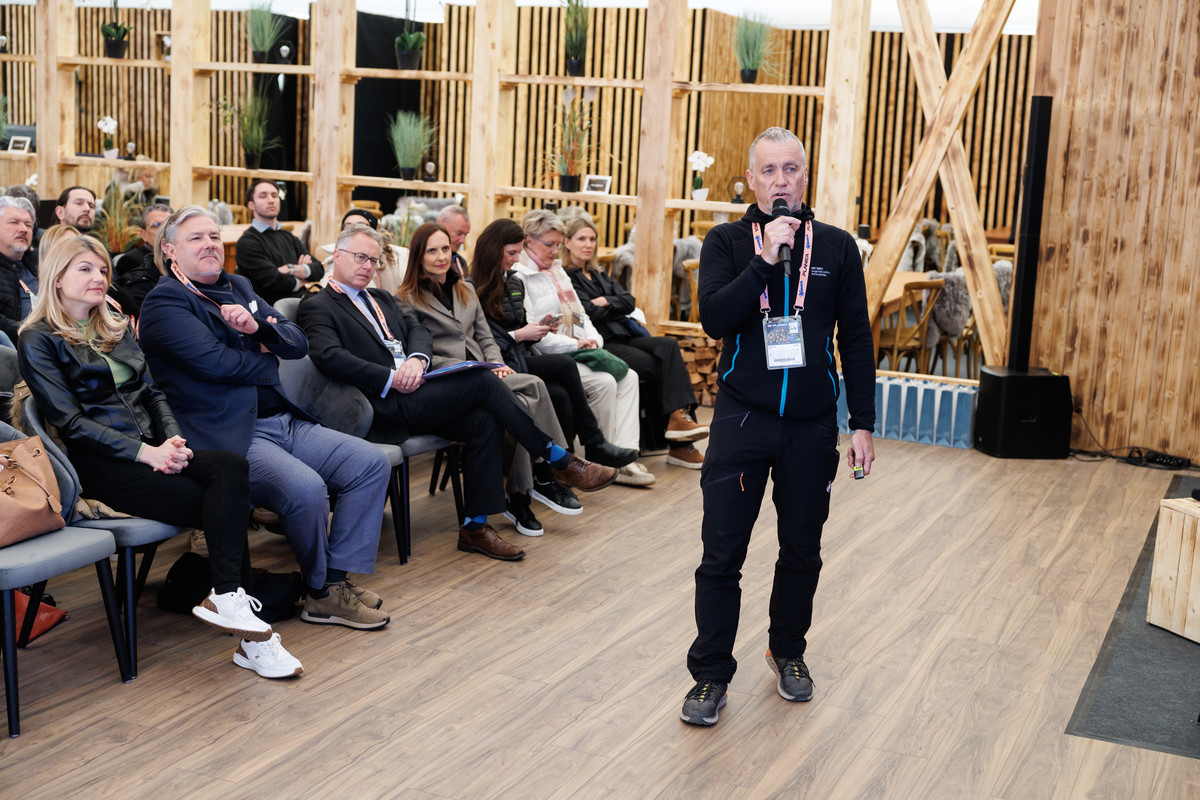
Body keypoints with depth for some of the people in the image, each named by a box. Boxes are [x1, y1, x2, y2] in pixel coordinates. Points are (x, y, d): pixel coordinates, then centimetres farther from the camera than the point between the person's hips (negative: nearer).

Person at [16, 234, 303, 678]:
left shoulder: (118, 329, 22)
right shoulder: (39, 340, 1)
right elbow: (70, 421, -9)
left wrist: (172, 439, -5)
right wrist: (145, 452, -17)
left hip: (150, 450, 6)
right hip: (99, 464, -6)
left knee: (231, 467, -27)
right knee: (226, 508, -25)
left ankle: (227, 598, -31)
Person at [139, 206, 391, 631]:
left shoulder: (239, 287, 20)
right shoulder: (164, 302, -3)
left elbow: (298, 344, 14)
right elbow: (213, 361, -17)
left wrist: (258, 326, -7)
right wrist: (266, 358, 1)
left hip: (285, 421, 9)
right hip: (229, 436, -8)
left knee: (373, 463, -4)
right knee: (305, 488, -31)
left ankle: (339, 579, -3)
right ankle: (322, 592, -6)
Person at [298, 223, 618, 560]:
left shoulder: (382, 299, 28)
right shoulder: (318, 306, 3)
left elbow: (419, 332, 15)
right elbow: (329, 356, -15)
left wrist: (416, 359, -10)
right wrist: (392, 377, -19)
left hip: (413, 392, 8)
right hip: (387, 406, -8)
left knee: (485, 421, -18)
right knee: (482, 380, -20)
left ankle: (475, 527, -15)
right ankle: (559, 460, -11)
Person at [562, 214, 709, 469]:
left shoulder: (600, 276, 27)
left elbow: (629, 301, 12)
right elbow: (588, 312, -11)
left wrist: (606, 302, -6)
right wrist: (617, 307, 5)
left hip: (622, 337, 7)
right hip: (598, 344, -7)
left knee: (668, 345, -22)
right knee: (653, 364, -27)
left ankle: (680, 415, -34)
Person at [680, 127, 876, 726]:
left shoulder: (837, 248, 4)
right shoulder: (726, 243, 0)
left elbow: (856, 339, 6)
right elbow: (714, 318, -15)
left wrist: (862, 423, 3)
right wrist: (766, 260, -22)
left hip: (812, 426, 2)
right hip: (741, 420, -2)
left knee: (802, 551, 14)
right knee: (722, 555, 0)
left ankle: (788, 651, 34)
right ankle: (711, 673, 13)